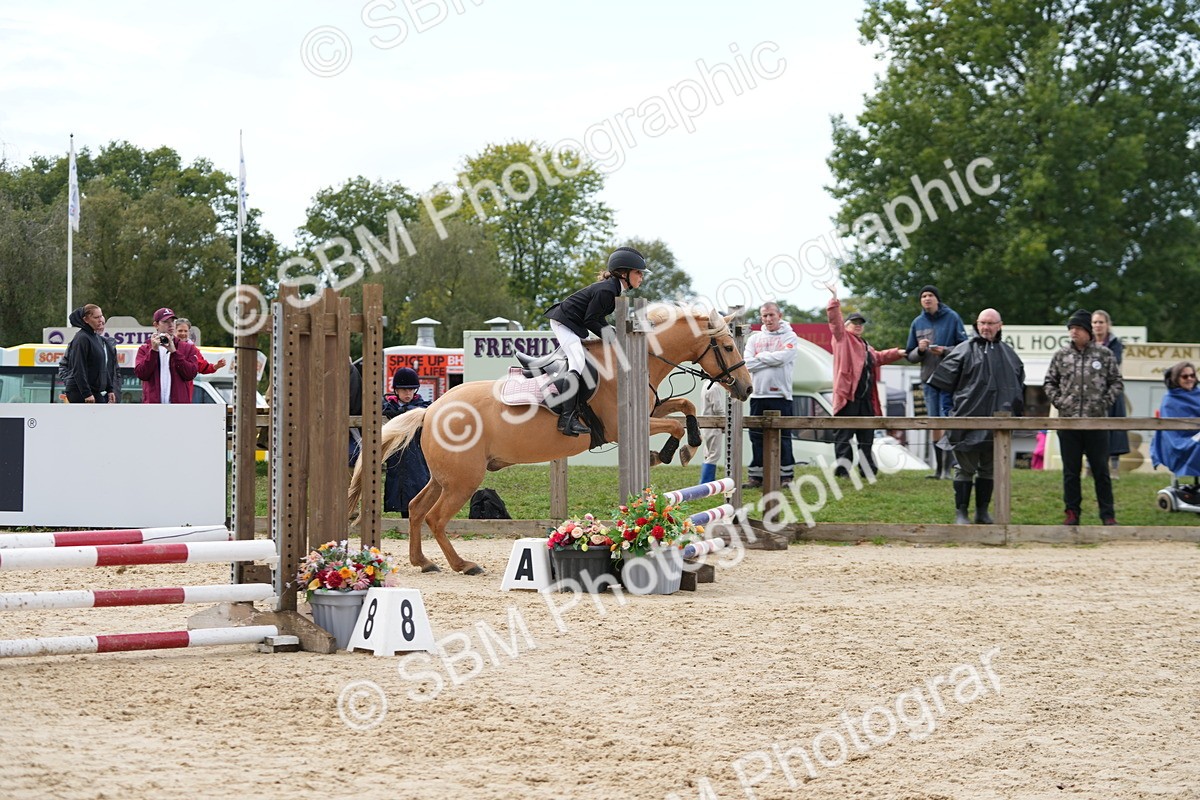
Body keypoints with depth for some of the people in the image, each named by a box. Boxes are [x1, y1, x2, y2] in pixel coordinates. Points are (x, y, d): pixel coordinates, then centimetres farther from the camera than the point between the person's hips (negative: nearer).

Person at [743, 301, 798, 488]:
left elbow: (782, 357, -16)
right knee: (757, 438, 6)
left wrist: (761, 356, -4)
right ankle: (756, 476, 11)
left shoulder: (790, 337, 2)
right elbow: (748, 363, -2)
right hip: (758, 394, 4)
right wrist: (771, 359, -10)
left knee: (783, 438, 0)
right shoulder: (754, 339, 12)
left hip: (781, 394, -4)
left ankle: (786, 476, 5)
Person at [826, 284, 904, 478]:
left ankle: (867, 469, 17)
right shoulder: (842, 338, 3)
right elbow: (834, 320, -10)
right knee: (844, 434, -7)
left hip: (866, 398, 8)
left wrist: (897, 353, 30)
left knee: (866, 436, 11)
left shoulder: (866, 347, 26)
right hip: (848, 395, -8)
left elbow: (878, 357, 40)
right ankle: (843, 468, -6)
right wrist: (834, 299, -19)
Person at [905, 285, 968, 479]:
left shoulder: (952, 318, -2)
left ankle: (947, 467, -10)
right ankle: (938, 467, 12)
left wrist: (945, 351, -18)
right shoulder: (917, 323, 10)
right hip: (928, 378, 5)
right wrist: (920, 350, -8)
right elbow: (910, 356, 14)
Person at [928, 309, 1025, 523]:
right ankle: (961, 512, 4)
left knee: (989, 469, 11)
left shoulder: (1008, 354, 13)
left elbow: (1019, 386, 23)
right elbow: (943, 381, -3)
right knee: (965, 469, -2)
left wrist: (1017, 412, 20)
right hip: (968, 419, -4)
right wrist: (952, 408, -4)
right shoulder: (965, 350, -2)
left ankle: (982, 512, 19)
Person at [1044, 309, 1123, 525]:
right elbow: (1050, 382, 14)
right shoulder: (1061, 356, 6)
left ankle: (1107, 514, 6)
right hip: (1068, 420, 2)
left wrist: (1104, 402, -6)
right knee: (1070, 470, 7)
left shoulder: (1104, 355, 2)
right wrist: (1058, 401, -1)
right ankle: (1072, 512, 14)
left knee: (1101, 470, 1)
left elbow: (1116, 382, 7)